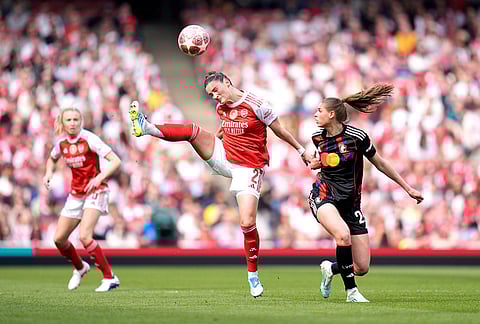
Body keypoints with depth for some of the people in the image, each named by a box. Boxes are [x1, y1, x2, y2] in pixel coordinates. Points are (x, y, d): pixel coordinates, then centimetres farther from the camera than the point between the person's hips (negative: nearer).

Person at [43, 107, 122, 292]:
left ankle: (110, 277, -15)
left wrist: (100, 177, -35)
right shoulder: (62, 142, 2)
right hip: (76, 193, 7)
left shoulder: (89, 139, -16)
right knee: (59, 239, 6)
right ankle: (79, 268, 35)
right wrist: (48, 173, 4)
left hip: (95, 192, -7)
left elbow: (116, 161, -20)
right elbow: (52, 159, 25)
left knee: (84, 236, -25)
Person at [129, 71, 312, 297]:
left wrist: (302, 151, 5)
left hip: (249, 168, -5)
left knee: (247, 223, -15)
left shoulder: (256, 105, -13)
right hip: (224, 158, 6)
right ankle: (147, 128, -26)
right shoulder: (221, 108, 6)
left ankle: (253, 274, 2)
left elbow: (280, 130, -3)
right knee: (192, 130, -15)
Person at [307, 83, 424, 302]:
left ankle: (330, 268, 29)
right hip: (323, 196, 0)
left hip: (350, 203, 0)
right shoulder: (318, 137, 3)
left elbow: (379, 163, 3)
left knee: (362, 268, -4)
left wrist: (408, 188, 7)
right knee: (343, 234, -34)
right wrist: (314, 164, 1)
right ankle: (351, 291, -18)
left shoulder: (356, 136, -9)